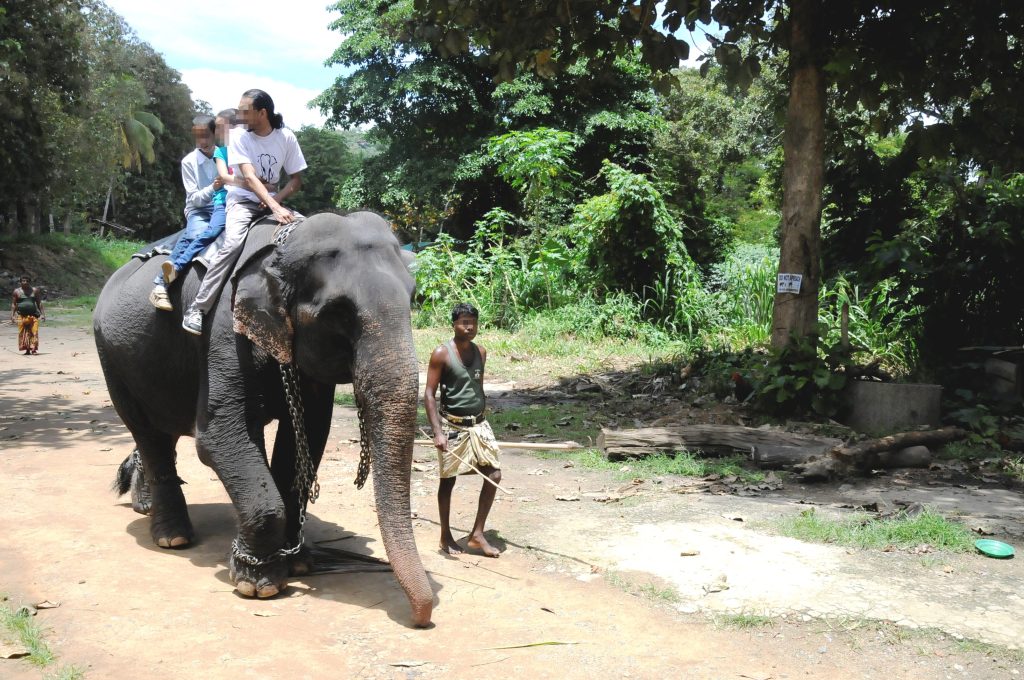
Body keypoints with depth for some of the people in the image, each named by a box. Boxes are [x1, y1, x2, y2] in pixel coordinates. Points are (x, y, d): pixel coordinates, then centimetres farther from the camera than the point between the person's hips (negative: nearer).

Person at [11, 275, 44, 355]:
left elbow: (39, 303, 12)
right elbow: (13, 304, 8)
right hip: (21, 316, 0)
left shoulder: (34, 290, 10)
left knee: (34, 332, -10)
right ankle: (27, 350, 2)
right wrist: (12, 315, -2)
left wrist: (42, 314, 4)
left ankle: (33, 349, -11)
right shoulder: (17, 291, 7)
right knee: (23, 333, -3)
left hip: (33, 315, 0)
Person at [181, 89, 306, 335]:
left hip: (272, 200, 4)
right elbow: (249, 177, -22)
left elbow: (296, 180, 3)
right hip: (242, 199, -4)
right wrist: (275, 209, -36)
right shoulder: (238, 136, -10)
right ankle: (197, 310, -32)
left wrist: (276, 200, -17)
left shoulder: (286, 137, -3)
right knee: (233, 243, -31)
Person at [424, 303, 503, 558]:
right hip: (452, 426, -5)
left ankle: (477, 534, 7)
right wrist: (438, 432, -20)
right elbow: (429, 395, -13)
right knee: (448, 480, 6)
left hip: (479, 424, 5)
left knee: (494, 474, -3)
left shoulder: (481, 353, 7)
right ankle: (446, 536, 22)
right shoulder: (441, 354, -11)